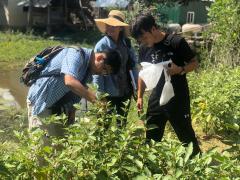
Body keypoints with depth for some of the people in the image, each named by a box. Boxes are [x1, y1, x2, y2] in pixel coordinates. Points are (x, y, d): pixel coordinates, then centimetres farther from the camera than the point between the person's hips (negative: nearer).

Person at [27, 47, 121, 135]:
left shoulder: (89, 68, 5)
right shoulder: (76, 54, -22)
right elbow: (69, 81, -39)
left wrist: (72, 112, 5)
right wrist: (95, 99, -40)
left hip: (57, 105, 9)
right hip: (41, 101, -9)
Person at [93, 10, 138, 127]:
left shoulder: (126, 43, 0)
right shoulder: (101, 45, -14)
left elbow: (133, 65, 7)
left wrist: (137, 87, 6)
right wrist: (100, 94, -16)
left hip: (126, 90, 5)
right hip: (109, 93, -5)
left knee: (122, 123, 20)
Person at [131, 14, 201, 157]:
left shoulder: (177, 42, -13)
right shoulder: (144, 49, 2)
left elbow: (195, 63, -5)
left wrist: (180, 69, -24)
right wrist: (140, 96, 9)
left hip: (178, 99, -4)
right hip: (156, 100, 5)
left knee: (187, 137, 6)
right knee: (151, 139, 12)